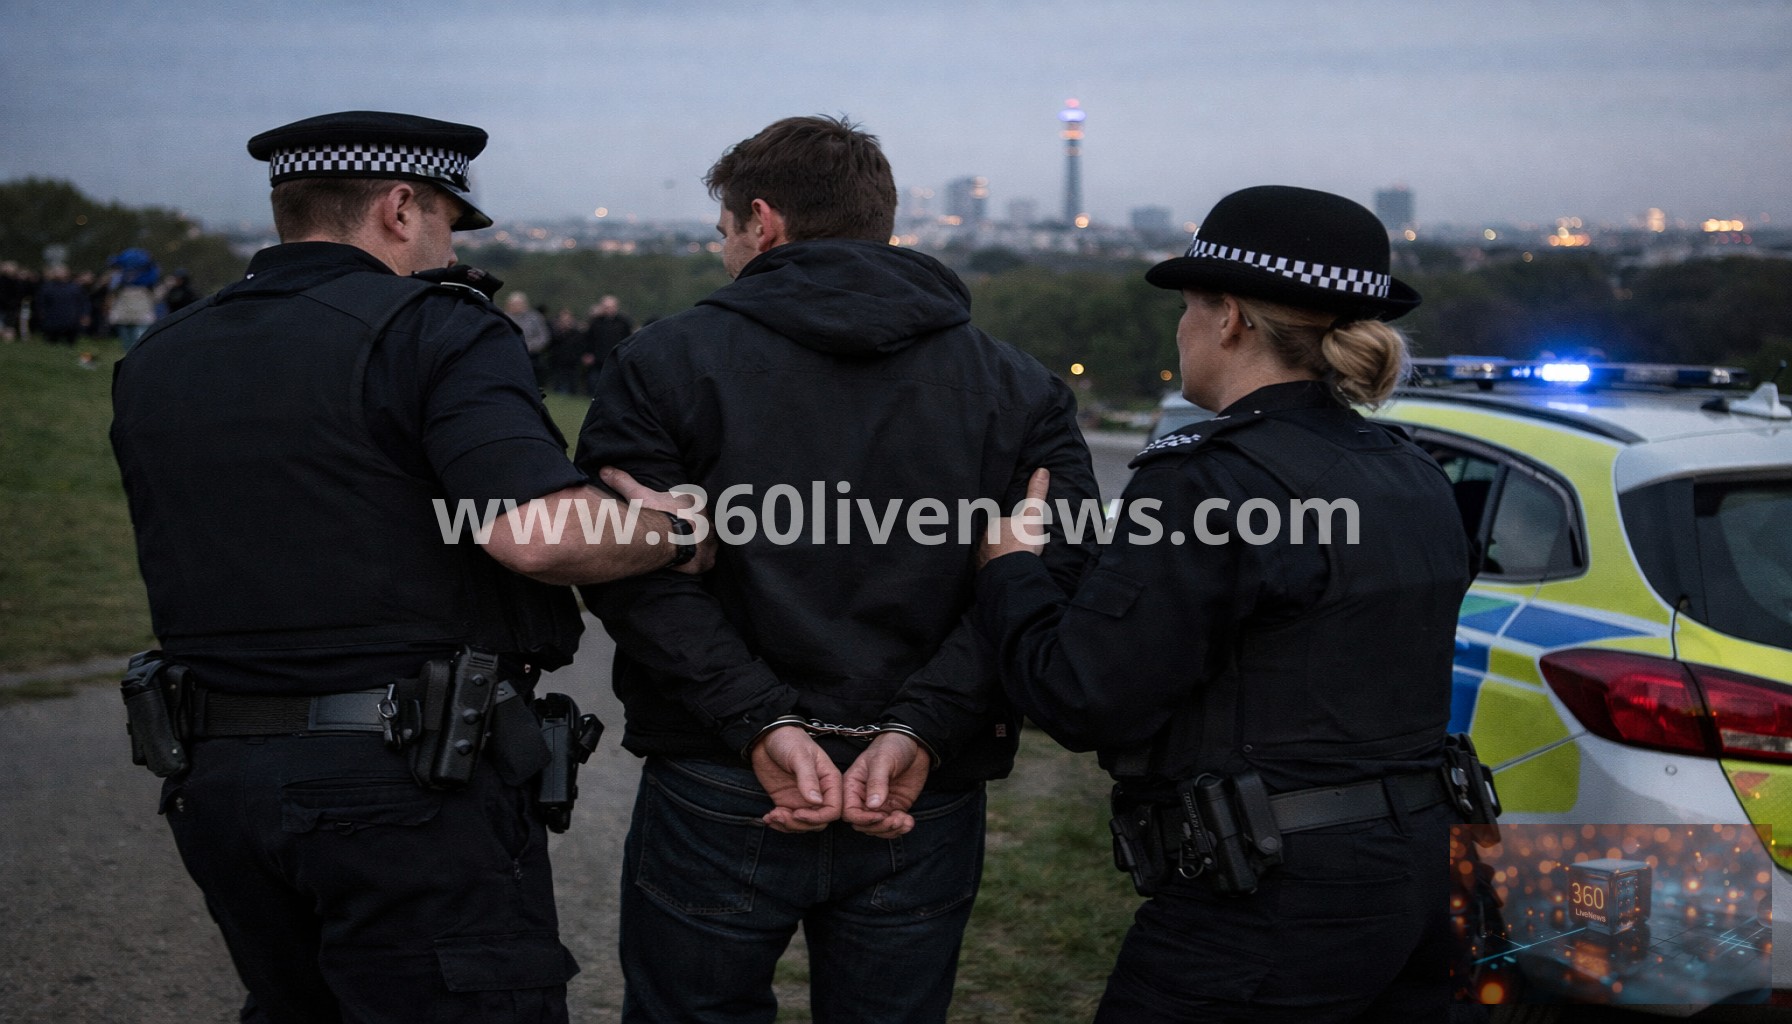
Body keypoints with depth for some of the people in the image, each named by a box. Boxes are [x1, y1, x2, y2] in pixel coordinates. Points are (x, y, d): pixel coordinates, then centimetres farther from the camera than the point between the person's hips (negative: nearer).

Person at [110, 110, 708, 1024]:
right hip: (408, 780, -7)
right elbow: (535, 535, -23)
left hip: (214, 777, 7)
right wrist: (676, 533, -6)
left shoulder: (153, 365, 12)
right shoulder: (431, 330, -9)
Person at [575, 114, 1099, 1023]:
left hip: (715, 802, -2)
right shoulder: (1015, 388, 6)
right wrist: (919, 728, -13)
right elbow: (1050, 576, -7)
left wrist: (761, 723, -15)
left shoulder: (664, 362, 0)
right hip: (927, 812, 2)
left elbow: (633, 571, -12)